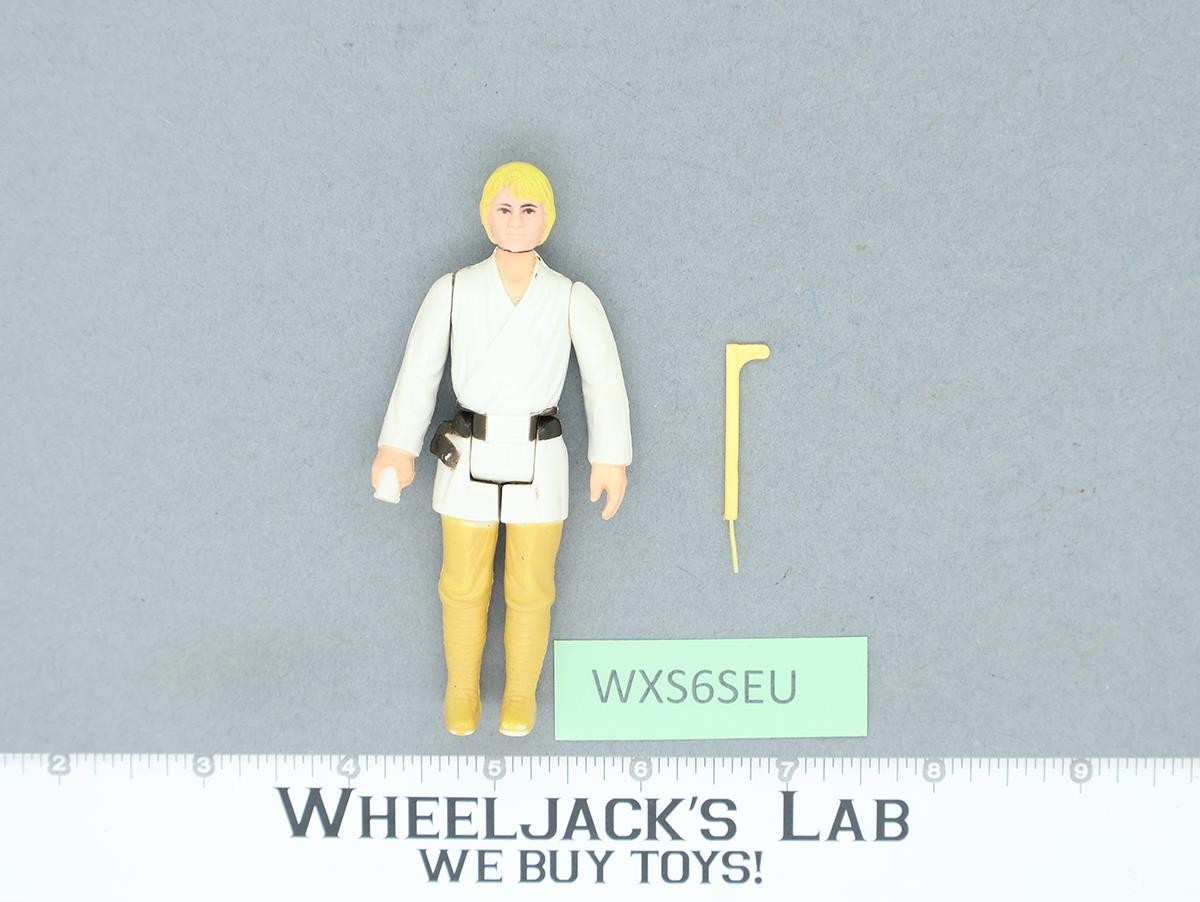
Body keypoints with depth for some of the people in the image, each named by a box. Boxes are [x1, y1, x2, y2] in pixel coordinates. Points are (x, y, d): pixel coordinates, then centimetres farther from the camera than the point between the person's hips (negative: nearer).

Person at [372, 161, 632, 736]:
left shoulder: (572, 298, -2)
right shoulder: (452, 290, -1)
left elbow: (603, 378, -6)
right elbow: (419, 369, -4)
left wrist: (611, 458, -14)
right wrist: (397, 446, -13)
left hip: (538, 462, 0)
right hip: (469, 460, 0)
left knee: (530, 590, 9)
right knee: (464, 586, 11)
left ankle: (520, 693, 32)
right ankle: (462, 692, 34)